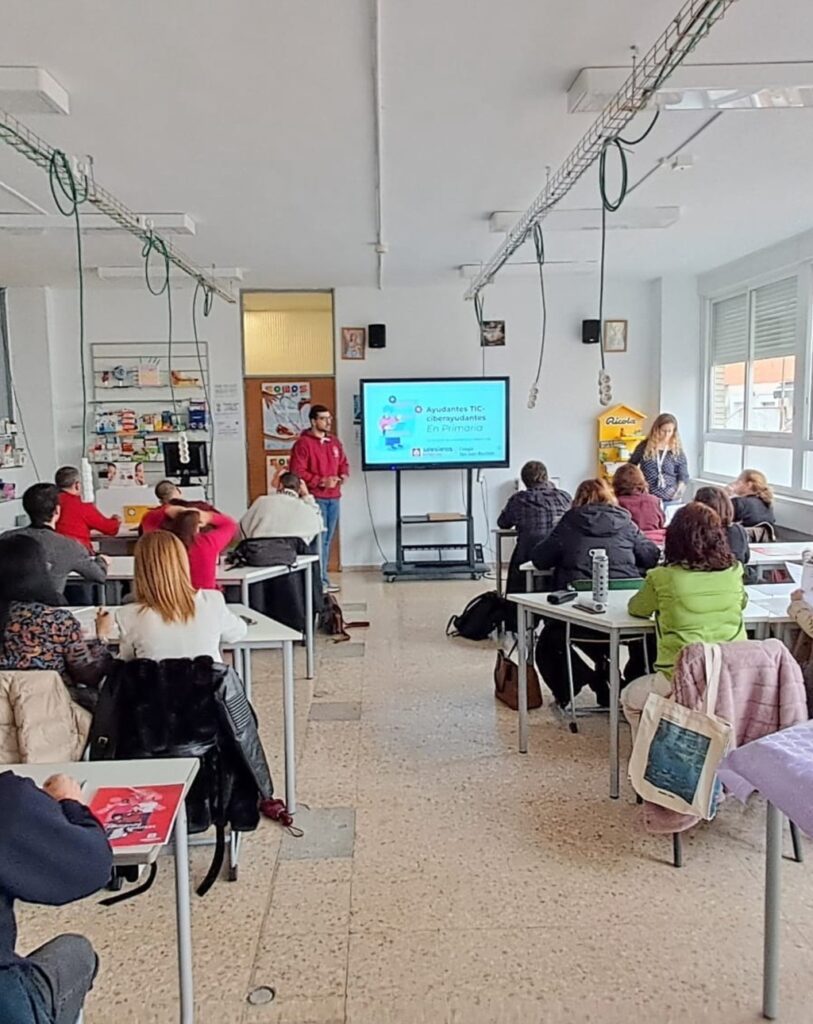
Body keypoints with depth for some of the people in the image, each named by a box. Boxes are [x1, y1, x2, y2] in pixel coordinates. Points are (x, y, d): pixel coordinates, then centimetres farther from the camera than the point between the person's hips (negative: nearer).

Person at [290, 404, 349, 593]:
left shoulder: (334, 441, 16)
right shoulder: (303, 443, -7)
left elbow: (344, 463, 23)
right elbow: (297, 472, -12)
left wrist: (343, 476, 1)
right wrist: (321, 481, -17)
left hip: (333, 498, 7)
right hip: (315, 498, -7)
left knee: (327, 540, 9)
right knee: (318, 539, -9)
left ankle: (322, 578, 16)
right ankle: (320, 581, -4)